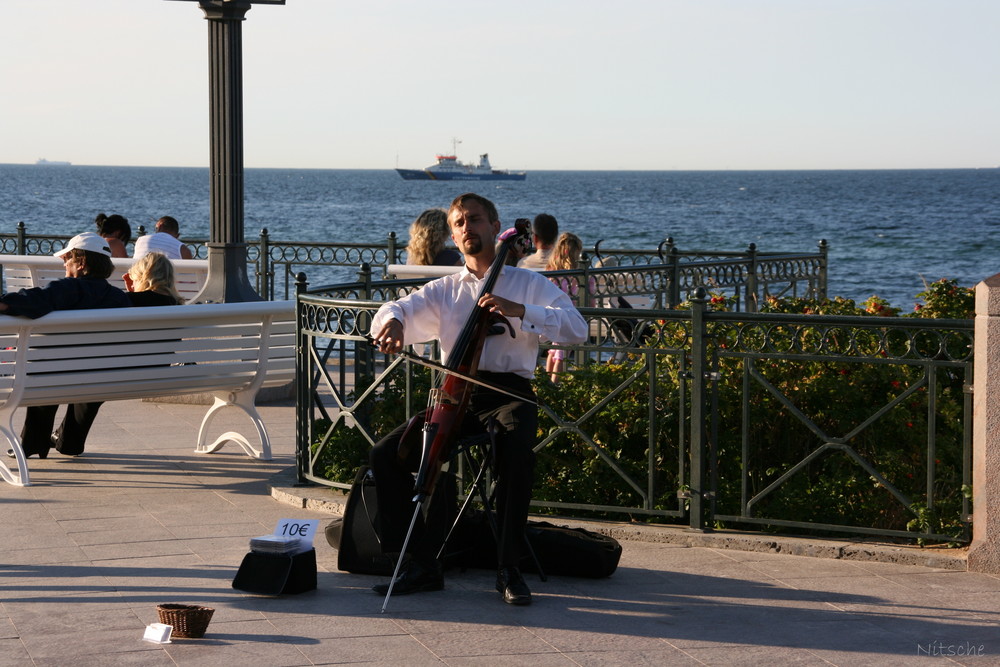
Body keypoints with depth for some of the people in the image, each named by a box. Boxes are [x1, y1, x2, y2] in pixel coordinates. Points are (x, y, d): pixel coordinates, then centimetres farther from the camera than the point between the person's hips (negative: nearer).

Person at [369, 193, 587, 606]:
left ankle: (509, 569, -27)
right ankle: (422, 564, -10)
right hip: (456, 397, 4)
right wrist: (392, 322, -19)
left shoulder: (530, 284, 11)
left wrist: (519, 310, -18)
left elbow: (576, 328, -4)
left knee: (516, 450, -38)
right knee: (386, 455, -18)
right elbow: (399, 310, 7)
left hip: (508, 394, -4)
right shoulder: (444, 290, 20)